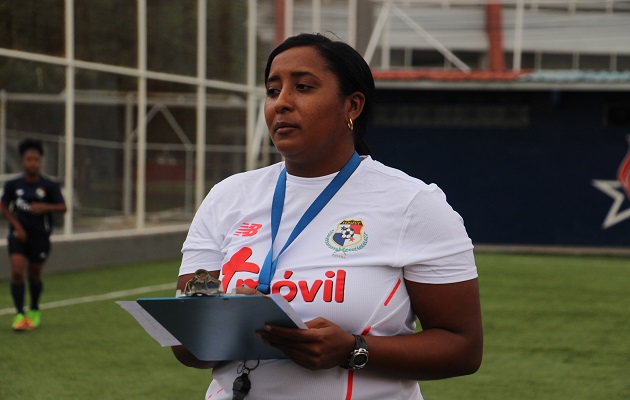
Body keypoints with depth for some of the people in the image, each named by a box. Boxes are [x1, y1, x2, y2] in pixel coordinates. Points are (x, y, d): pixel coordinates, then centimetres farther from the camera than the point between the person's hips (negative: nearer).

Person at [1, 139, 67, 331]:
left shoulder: (49, 186, -6)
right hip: (19, 234, 0)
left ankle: (34, 310, 36)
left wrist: (46, 207, -26)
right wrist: (17, 226, -7)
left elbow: (63, 207, -7)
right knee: (17, 271, -17)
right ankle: (19, 314, -14)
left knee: (34, 275, 11)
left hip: (40, 236, 0)